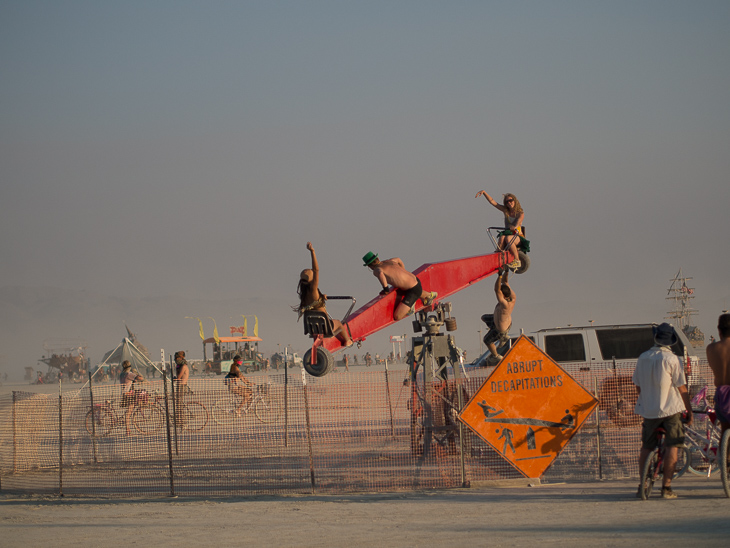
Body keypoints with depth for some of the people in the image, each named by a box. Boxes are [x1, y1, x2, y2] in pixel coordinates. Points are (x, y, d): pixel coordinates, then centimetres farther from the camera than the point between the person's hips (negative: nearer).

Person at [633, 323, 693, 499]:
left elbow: (638, 386, 12)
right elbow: (682, 388, -8)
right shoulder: (671, 359, -10)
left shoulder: (642, 358, 4)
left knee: (646, 447, 13)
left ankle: (642, 486, 13)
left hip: (648, 410, 4)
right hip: (671, 408, -4)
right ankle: (666, 487, -6)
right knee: (671, 447, -1)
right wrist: (689, 410, 2)